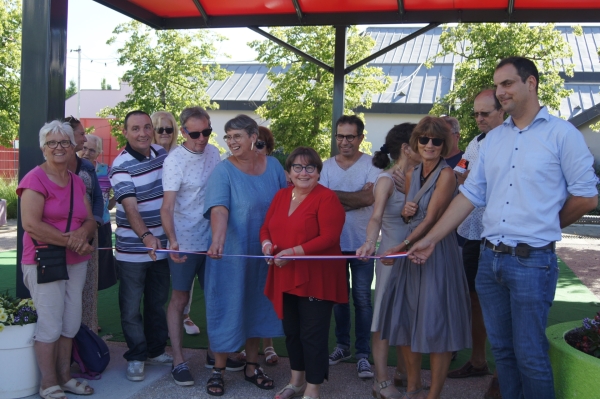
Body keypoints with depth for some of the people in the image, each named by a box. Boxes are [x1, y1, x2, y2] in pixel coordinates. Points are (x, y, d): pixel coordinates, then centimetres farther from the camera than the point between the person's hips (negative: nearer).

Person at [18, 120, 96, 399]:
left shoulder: (77, 182, 13)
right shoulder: (35, 179, -9)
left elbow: (91, 220, 11)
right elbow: (31, 224, -19)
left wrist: (83, 232, -13)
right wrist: (72, 241, -17)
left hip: (76, 263, 7)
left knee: (71, 323, 11)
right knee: (50, 324, -2)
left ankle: (64, 376, 25)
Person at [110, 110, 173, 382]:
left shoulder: (161, 153, 2)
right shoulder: (121, 166, -16)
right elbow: (130, 208, -26)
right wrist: (146, 236, -43)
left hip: (161, 245, 6)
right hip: (132, 249, -6)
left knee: (158, 302, 18)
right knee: (131, 306, 5)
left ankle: (155, 350, 33)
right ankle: (136, 357, 21)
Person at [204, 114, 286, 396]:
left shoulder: (273, 166, 1)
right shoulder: (223, 171, -13)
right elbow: (219, 208, -29)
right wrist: (217, 241, -45)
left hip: (264, 254, 4)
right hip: (231, 254, -4)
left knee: (256, 309, 15)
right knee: (227, 310, 4)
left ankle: (252, 367, 30)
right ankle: (218, 370, 20)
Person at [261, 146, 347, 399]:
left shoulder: (327, 198, -12)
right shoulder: (281, 196, 11)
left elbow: (329, 238, -19)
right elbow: (267, 227, 15)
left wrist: (293, 252, -24)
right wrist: (267, 242, -8)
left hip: (316, 279, -7)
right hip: (285, 277, 7)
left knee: (312, 334, 0)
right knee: (291, 331, 18)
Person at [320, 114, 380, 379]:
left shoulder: (371, 165, -4)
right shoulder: (327, 166, 6)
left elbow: (369, 197, -17)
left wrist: (335, 194, -12)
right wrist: (354, 200, -17)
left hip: (362, 244, -3)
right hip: (334, 242, 3)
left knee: (362, 299, 0)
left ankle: (363, 354, 8)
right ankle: (342, 346, 27)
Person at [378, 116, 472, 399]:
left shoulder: (446, 174, -11)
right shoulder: (412, 175, 11)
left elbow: (431, 219, -17)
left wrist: (401, 247, -22)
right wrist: (405, 212, 0)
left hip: (437, 252, -8)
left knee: (435, 325, -2)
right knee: (405, 320, 11)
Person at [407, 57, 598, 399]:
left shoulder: (562, 134, -6)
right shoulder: (493, 139, 11)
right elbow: (470, 195, 10)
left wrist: (545, 226, 8)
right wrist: (431, 240, 6)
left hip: (533, 261, -5)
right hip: (490, 258, 6)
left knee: (530, 356, 2)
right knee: (502, 349, 16)